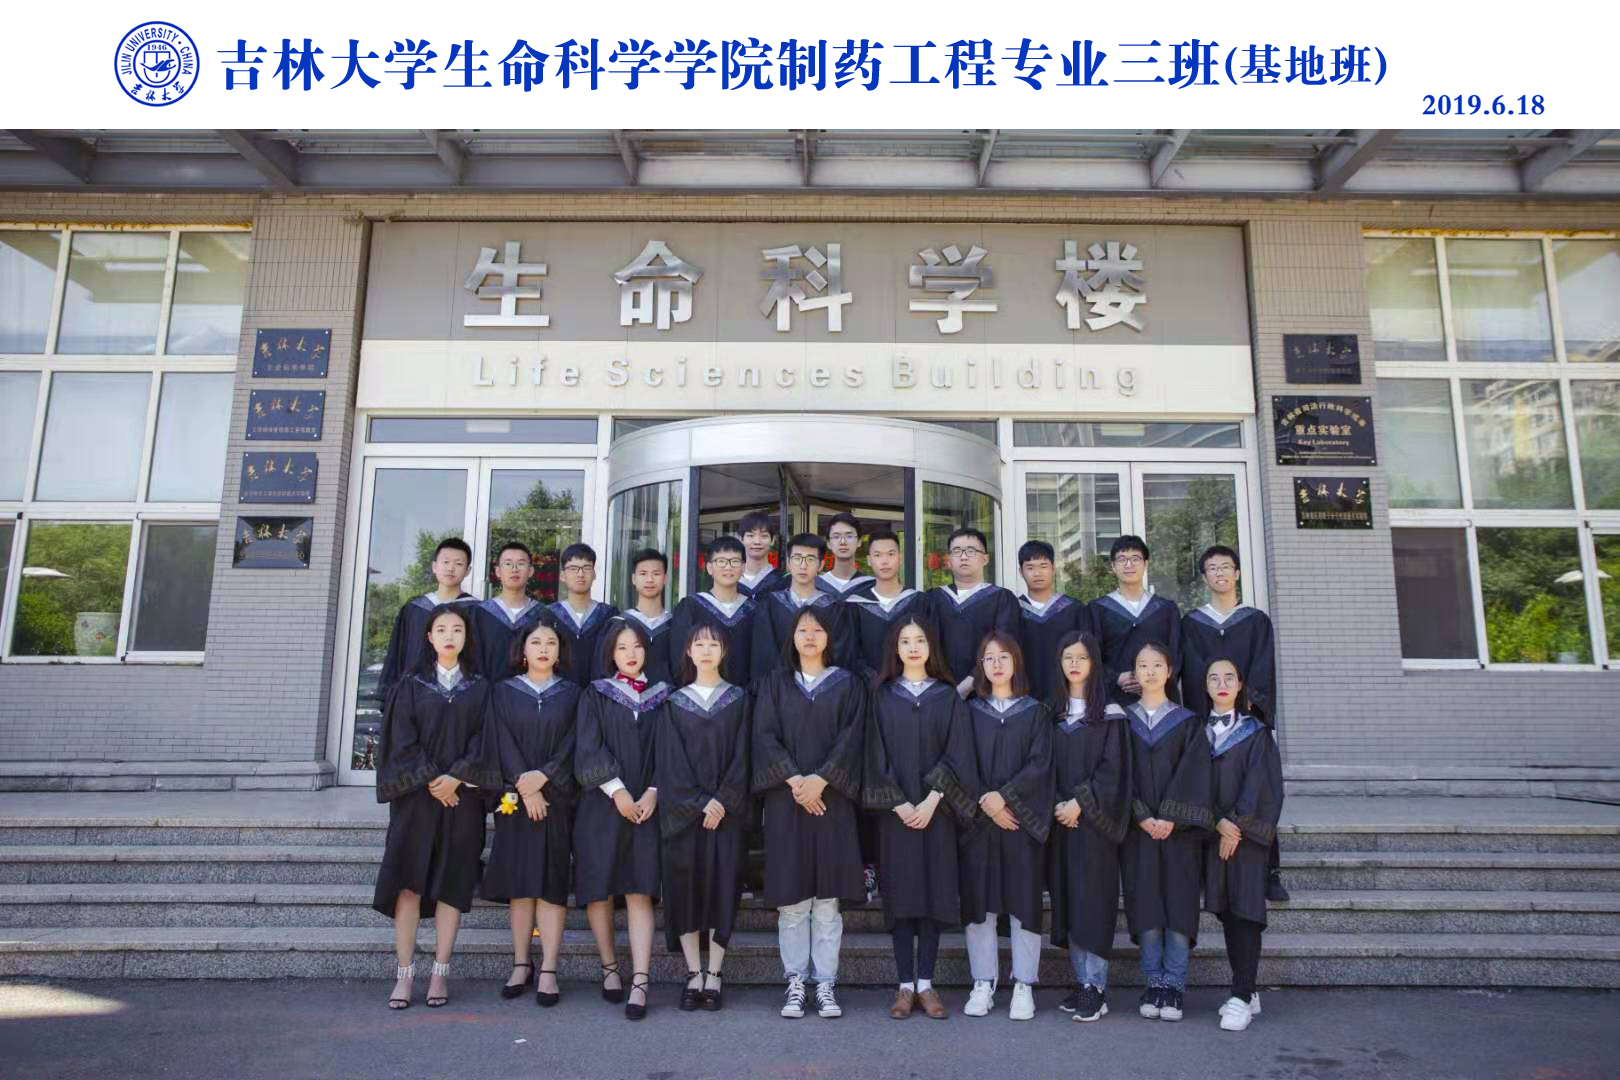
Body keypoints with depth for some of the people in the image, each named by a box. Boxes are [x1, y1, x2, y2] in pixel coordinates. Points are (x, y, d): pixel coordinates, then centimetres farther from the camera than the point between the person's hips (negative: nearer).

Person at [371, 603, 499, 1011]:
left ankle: (440, 973, 8)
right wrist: (430, 780, -12)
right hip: (417, 794, 0)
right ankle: (404, 974, 3)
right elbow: (402, 740, -2)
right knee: (408, 881, -3)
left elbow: (483, 739, 0)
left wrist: (456, 777, -14)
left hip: (462, 797, 0)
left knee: (452, 884, 1)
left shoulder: (480, 688, 8)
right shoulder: (411, 686, 6)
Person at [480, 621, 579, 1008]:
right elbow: (503, 744, -2)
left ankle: (548, 970, -1)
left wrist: (542, 777, -14)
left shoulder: (571, 694, 8)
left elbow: (572, 744, -1)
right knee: (519, 881, 2)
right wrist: (525, 789, -12)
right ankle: (521, 964, 12)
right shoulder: (503, 692, 8)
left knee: (551, 882, -3)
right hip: (515, 798, 0)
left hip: (557, 798, 0)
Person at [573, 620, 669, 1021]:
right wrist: (617, 791, -13)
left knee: (639, 892, -6)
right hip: (601, 806, 0)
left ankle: (639, 983, -9)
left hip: (645, 806, 0)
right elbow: (588, 749, -4)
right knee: (598, 890, 4)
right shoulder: (595, 695, 6)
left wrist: (653, 792, -8)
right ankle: (609, 967, 21)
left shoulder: (660, 697, 10)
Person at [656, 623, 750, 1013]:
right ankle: (694, 974, 10)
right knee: (685, 887, 1)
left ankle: (713, 976, 7)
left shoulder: (738, 700, 6)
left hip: (726, 811, 0)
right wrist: (699, 802, -11)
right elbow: (671, 761, -1)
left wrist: (721, 801, -12)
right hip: (682, 812, 1)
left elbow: (741, 758, -1)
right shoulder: (675, 703, 6)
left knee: (721, 887, -2)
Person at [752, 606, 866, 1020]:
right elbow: (765, 735, 0)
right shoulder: (775, 683, 9)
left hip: (831, 800, 0)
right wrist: (794, 780, -13)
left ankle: (826, 984, 9)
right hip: (784, 800, 0)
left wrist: (820, 779, -14)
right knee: (791, 899, 2)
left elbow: (851, 737, -2)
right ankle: (795, 982, 11)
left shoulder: (847, 684, 9)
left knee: (827, 899, 0)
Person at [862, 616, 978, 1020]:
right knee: (900, 892, 1)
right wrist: (898, 803, -10)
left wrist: (933, 798, -13)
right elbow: (877, 753, 0)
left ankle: (926, 983, 11)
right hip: (895, 810, 0)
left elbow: (957, 752, -1)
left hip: (937, 809, 0)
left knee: (934, 891, 2)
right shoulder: (883, 696, 6)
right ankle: (906, 985, 9)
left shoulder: (948, 696, 6)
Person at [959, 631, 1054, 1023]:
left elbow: (1040, 763, -4)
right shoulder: (970, 712, 8)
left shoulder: (1036, 712, 6)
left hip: (1022, 819, -1)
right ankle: (983, 984, 12)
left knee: (1024, 900, 0)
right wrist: (985, 803, -11)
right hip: (978, 818, 1)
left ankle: (1024, 985, 11)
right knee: (979, 900, 3)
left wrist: (1004, 796, -14)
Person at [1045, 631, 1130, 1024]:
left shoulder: (1109, 713, -1)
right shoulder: (1051, 712, 11)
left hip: (1094, 819, -4)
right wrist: (1057, 805, -6)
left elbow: (1112, 767, -8)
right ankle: (1082, 980, 14)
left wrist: (1081, 803, -15)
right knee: (1067, 900, 6)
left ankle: (1095, 987, 0)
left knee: (1092, 899, -6)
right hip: (1060, 817, 4)